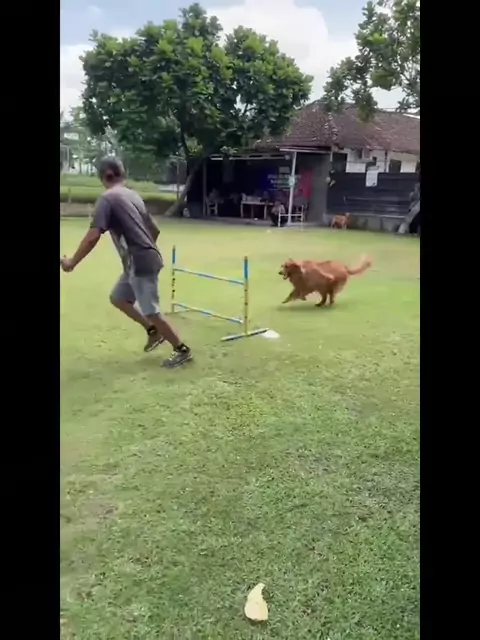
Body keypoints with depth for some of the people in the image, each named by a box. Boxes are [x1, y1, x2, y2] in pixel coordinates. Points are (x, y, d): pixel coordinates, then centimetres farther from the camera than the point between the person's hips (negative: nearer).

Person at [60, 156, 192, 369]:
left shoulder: (107, 199, -11)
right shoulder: (133, 195, 14)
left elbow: (93, 236, -19)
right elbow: (154, 229, 20)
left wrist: (72, 262, -9)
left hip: (139, 263, -9)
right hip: (143, 260, 9)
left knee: (150, 311, 1)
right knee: (117, 298, 22)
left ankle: (181, 350, 12)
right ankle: (153, 330, 26)